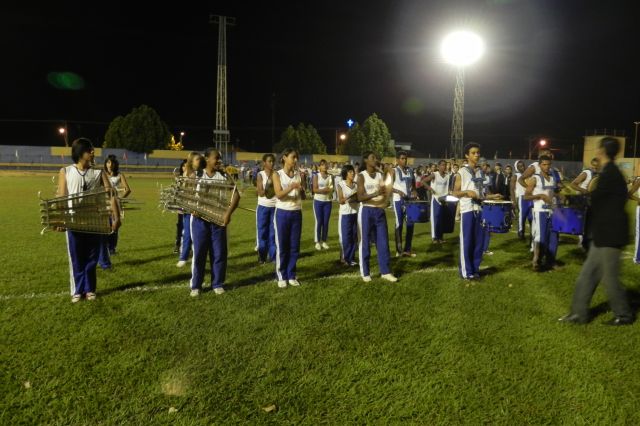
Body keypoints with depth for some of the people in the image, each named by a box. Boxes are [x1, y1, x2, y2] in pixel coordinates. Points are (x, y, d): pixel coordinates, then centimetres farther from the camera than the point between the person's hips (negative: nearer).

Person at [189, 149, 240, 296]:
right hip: (200, 220, -1)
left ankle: (217, 284, 20)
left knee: (219, 253, 5)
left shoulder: (224, 176, 1)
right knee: (199, 252, 3)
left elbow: (236, 195, -5)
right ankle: (196, 285, 15)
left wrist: (228, 212, -19)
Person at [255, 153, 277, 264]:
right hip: (263, 207, -2)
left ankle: (272, 255, 13)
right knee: (262, 232, 3)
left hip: (275, 207, 2)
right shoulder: (261, 175, -4)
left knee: (273, 232, 5)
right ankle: (262, 256, 13)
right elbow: (261, 193, -11)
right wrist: (269, 183, -16)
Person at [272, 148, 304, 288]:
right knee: (281, 246, 2)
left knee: (294, 246, 7)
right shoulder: (277, 174, -3)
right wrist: (292, 187, -31)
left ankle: (291, 275, 18)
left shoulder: (298, 174, 6)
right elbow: (279, 194, -16)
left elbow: (303, 196, 6)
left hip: (296, 214, 3)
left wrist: (301, 188, -15)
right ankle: (282, 276, 13)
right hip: (282, 213, -3)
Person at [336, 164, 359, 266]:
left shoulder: (356, 185, 8)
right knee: (345, 237, -2)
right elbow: (340, 201, -9)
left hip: (355, 213, 4)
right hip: (345, 214, -4)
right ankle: (345, 258, 9)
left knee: (354, 237, 6)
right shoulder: (340, 185, -4)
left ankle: (351, 258, 14)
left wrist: (356, 198, -17)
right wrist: (348, 198, -26)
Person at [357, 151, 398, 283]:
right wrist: (376, 194, -26)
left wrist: (385, 200, -15)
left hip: (380, 211, 5)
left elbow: (385, 193, 7)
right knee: (365, 242, 3)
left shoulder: (380, 175, 9)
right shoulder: (361, 176, -6)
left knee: (383, 242, 6)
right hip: (366, 211, -5)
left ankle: (385, 271, 15)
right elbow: (360, 197, -14)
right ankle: (365, 273, 14)